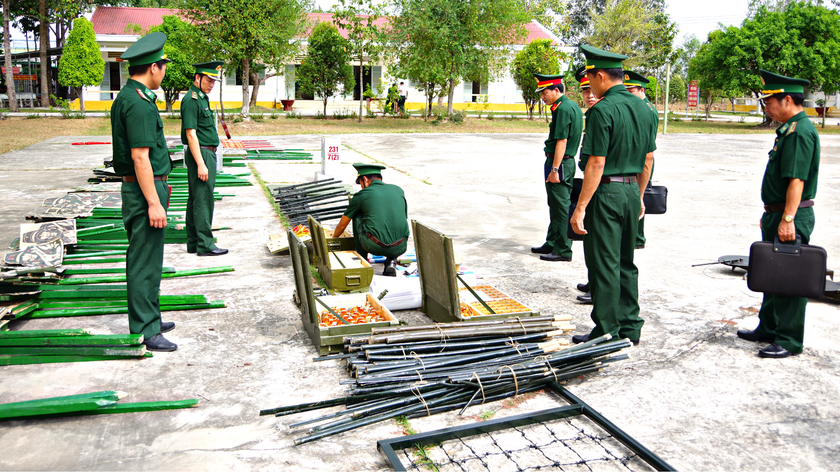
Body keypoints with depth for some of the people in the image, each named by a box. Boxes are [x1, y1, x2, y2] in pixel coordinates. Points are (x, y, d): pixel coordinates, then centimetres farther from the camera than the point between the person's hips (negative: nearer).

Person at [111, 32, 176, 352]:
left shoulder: (126, 97, 14)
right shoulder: (139, 104, -18)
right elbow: (140, 157, -23)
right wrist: (154, 202, -23)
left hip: (138, 189, 11)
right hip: (145, 190, -11)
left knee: (145, 259, 18)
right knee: (145, 262, -4)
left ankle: (150, 318, 30)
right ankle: (145, 331, 4)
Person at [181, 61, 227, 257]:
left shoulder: (202, 98, 16)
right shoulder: (191, 100, -14)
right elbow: (191, 134, -20)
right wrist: (200, 164, -24)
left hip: (206, 153, 10)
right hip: (200, 154, -10)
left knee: (196, 199, 12)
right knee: (203, 199, -8)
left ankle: (193, 243, 18)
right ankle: (205, 244, -4)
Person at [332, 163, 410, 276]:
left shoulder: (361, 195, 8)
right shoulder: (399, 190, 17)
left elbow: (342, 225, 19)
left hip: (374, 246, -3)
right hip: (400, 248, 3)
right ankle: (391, 261, 14)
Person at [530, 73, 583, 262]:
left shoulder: (563, 109, -17)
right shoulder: (573, 106, 14)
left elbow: (562, 141, -21)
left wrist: (554, 169, -21)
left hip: (559, 163, -10)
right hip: (568, 162, 10)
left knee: (561, 208, -3)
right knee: (556, 206, 17)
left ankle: (563, 251, 4)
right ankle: (552, 244, 28)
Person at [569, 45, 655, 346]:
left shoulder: (602, 110, -16)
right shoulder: (643, 107, 9)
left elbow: (596, 164, -20)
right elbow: (647, 160, 14)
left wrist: (580, 207, -17)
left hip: (607, 193, -8)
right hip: (632, 191, 8)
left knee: (604, 265, 0)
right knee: (625, 263, 16)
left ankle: (607, 334, 8)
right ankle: (629, 328, 25)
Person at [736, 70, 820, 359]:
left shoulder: (801, 131, -17)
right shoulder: (789, 129, 15)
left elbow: (797, 180, -24)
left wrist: (788, 219, -28)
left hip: (792, 218, -10)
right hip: (779, 215, 10)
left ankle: (789, 341, 6)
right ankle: (769, 329, 30)